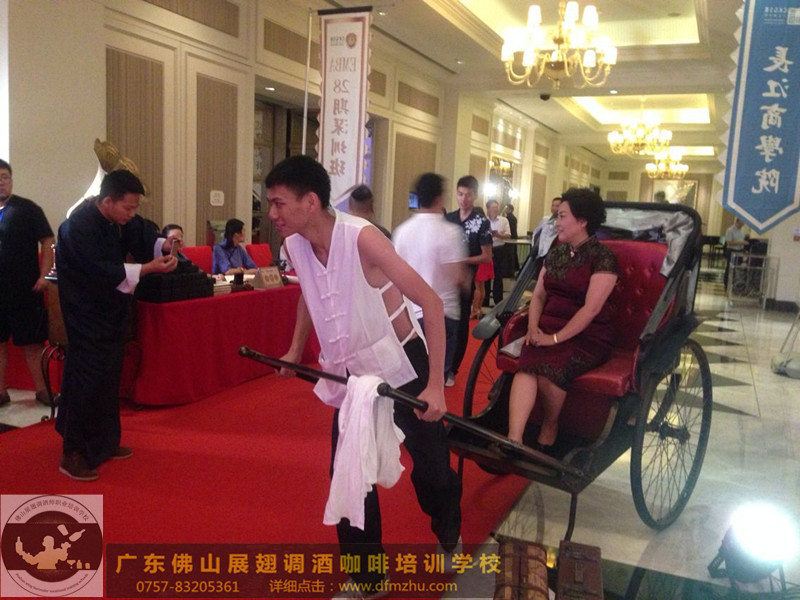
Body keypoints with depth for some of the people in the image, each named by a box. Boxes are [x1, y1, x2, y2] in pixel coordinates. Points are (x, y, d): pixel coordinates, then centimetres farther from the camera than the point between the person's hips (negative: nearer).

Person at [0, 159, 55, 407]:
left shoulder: (27, 209, -2)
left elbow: (47, 243, -4)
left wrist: (44, 275, -13)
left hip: (25, 289, -4)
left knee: (32, 341, 2)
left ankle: (41, 389, 12)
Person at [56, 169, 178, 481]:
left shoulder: (121, 219, 0)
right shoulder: (79, 226, -25)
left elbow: (142, 238, 11)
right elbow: (103, 272, -28)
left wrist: (163, 245, -11)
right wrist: (148, 268, -26)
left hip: (111, 311, 9)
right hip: (85, 316, -8)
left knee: (109, 375, 14)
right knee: (86, 378, -6)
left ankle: (102, 443, 28)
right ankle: (73, 454, 5)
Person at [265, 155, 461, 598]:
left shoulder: (361, 237, -27)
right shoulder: (295, 245, -7)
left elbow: (431, 303, -25)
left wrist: (435, 385, -28)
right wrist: (295, 349, 16)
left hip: (401, 368, -5)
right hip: (350, 375, 5)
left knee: (432, 469, 10)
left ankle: (449, 539, 43)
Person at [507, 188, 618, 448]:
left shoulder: (602, 258, -8)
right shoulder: (556, 253, 12)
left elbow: (591, 308, -15)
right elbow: (538, 294, 13)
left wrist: (556, 338, -19)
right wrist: (533, 328, -4)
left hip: (588, 336, -5)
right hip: (549, 328, 5)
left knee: (548, 366, -32)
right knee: (527, 364, -26)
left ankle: (549, 428, -5)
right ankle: (513, 440, -35)